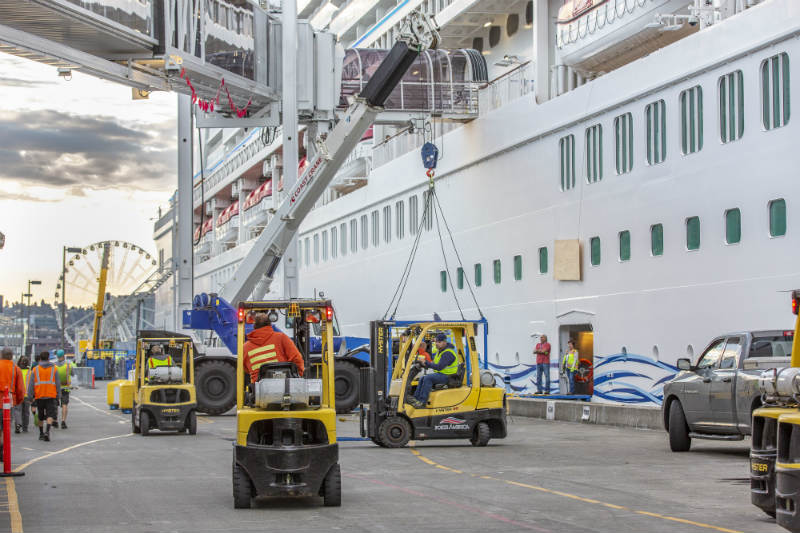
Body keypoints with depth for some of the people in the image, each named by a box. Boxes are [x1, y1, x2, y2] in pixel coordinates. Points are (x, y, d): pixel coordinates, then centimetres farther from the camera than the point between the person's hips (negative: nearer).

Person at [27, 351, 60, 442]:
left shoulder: (35, 369, 4)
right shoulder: (54, 369, 3)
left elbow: (31, 384, 1)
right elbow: (58, 384, 3)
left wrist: (30, 396, 4)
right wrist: (58, 396, 7)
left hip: (39, 397, 1)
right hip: (51, 396, -1)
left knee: (41, 417, 15)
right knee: (50, 415, -4)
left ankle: (41, 434, 23)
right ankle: (47, 431, -24)